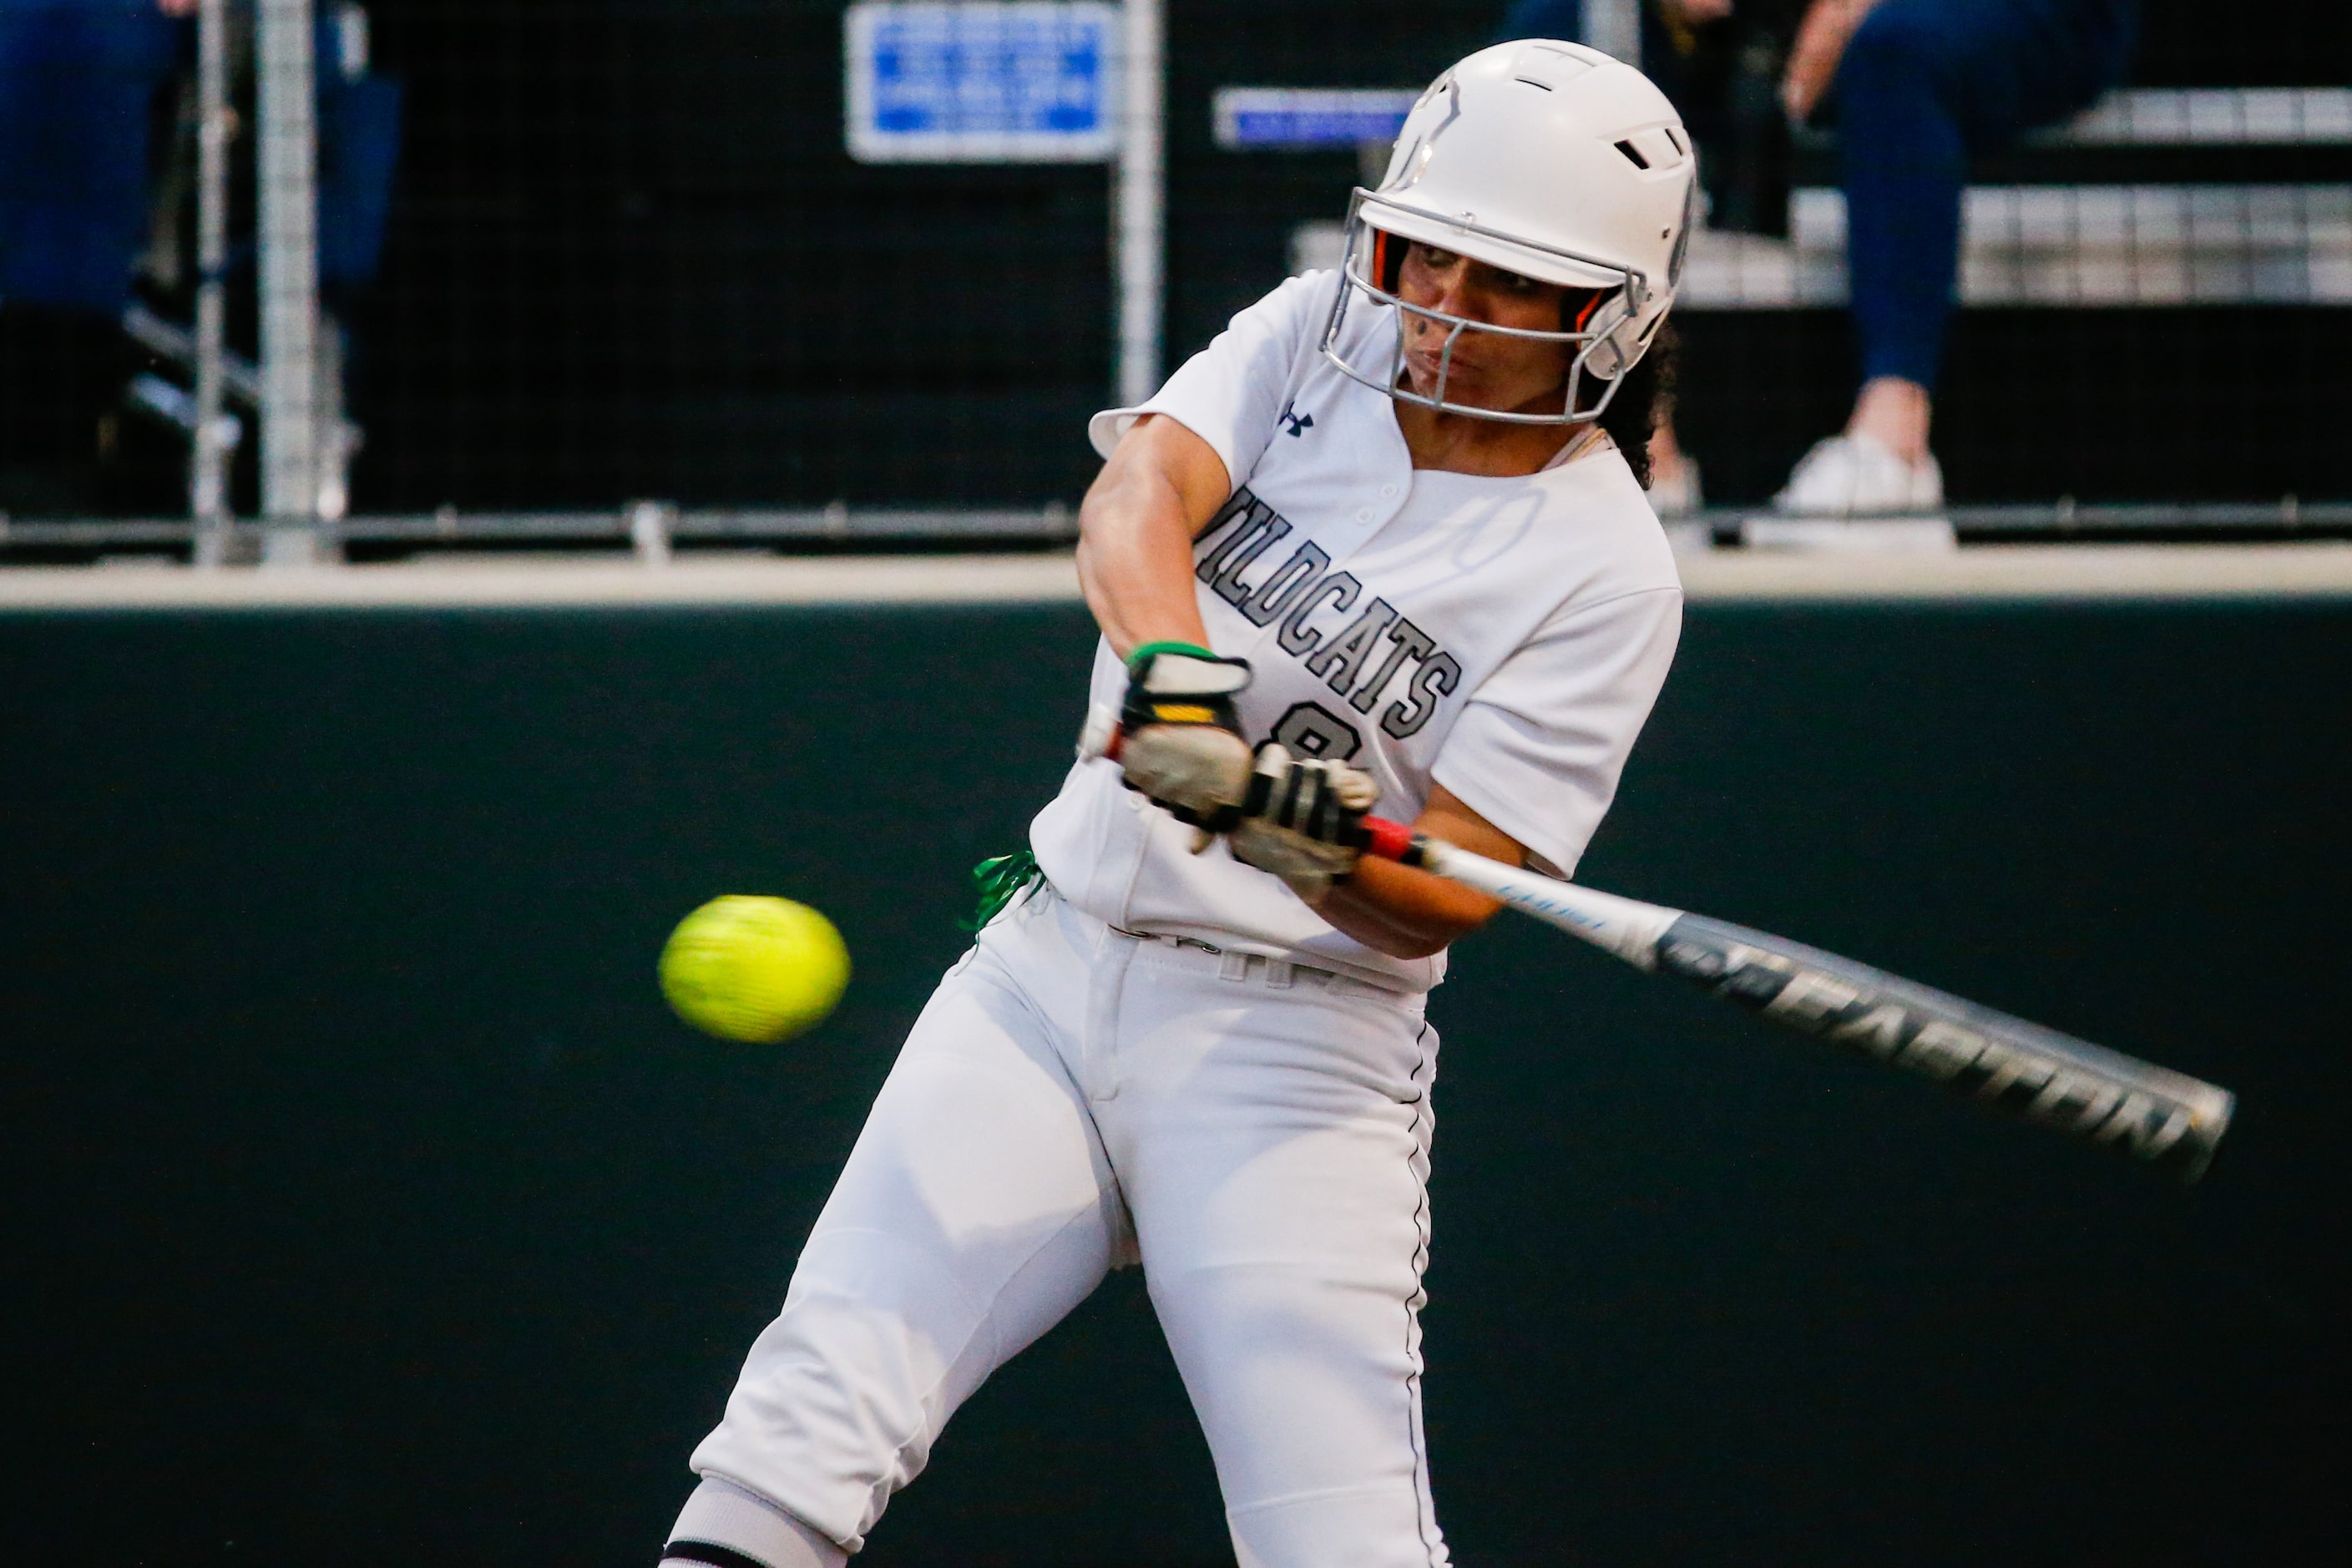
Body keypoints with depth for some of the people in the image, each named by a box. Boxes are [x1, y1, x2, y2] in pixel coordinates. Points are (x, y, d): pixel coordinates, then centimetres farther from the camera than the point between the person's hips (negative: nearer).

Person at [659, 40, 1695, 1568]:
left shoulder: (1605, 570, -9)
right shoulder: (1320, 334, 4)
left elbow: (1437, 906, -14)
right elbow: (1137, 496, -15)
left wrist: (1327, 853, -35)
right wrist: (1177, 669, -35)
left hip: (1287, 1041, -4)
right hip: (1048, 965, 4)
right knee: (801, 1437, -9)